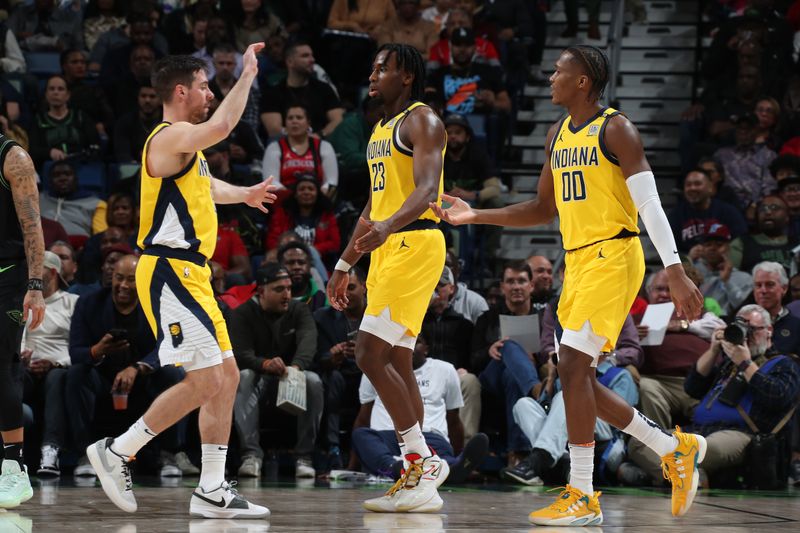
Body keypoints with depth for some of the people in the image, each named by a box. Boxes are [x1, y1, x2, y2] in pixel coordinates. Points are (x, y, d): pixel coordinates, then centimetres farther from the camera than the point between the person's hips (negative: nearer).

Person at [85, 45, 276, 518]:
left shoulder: (184, 143, 19)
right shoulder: (170, 136, -13)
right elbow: (221, 127, -34)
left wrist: (244, 194, 54)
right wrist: (247, 76, -23)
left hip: (191, 274, 11)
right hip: (169, 273, -11)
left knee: (227, 377, 8)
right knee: (205, 380, -13)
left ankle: (212, 492, 11)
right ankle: (117, 452, -3)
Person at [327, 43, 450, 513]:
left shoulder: (421, 121, -8)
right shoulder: (381, 130, 21)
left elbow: (427, 188, -23)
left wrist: (389, 226, -39)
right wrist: (344, 265, 25)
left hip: (414, 243, -10)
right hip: (387, 248, 10)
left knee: (371, 355, -15)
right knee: (396, 361, 7)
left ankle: (423, 461, -10)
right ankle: (418, 481, 9)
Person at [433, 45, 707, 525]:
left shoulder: (615, 130, -10)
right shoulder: (558, 135, 14)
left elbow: (650, 203, -16)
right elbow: (544, 209, 23)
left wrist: (675, 272, -24)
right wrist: (476, 216, 15)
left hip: (613, 256, -9)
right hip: (578, 261, 9)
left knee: (572, 368, -15)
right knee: (579, 379, 8)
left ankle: (583, 498, -9)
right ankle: (676, 449, 22)